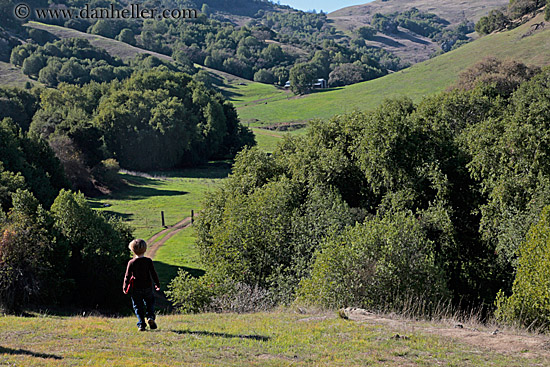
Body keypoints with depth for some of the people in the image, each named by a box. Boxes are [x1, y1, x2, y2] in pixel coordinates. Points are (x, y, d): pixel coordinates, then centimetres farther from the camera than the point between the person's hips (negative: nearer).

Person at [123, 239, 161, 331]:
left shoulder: (131, 263, -7)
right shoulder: (148, 261, -5)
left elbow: (127, 276, -3)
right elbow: (154, 273, -1)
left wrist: (125, 287, 8)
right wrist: (157, 284, 11)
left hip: (135, 289, -1)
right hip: (147, 288, 1)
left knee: (138, 306, 9)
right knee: (150, 303, 21)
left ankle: (141, 324, 1)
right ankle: (150, 317, -2)